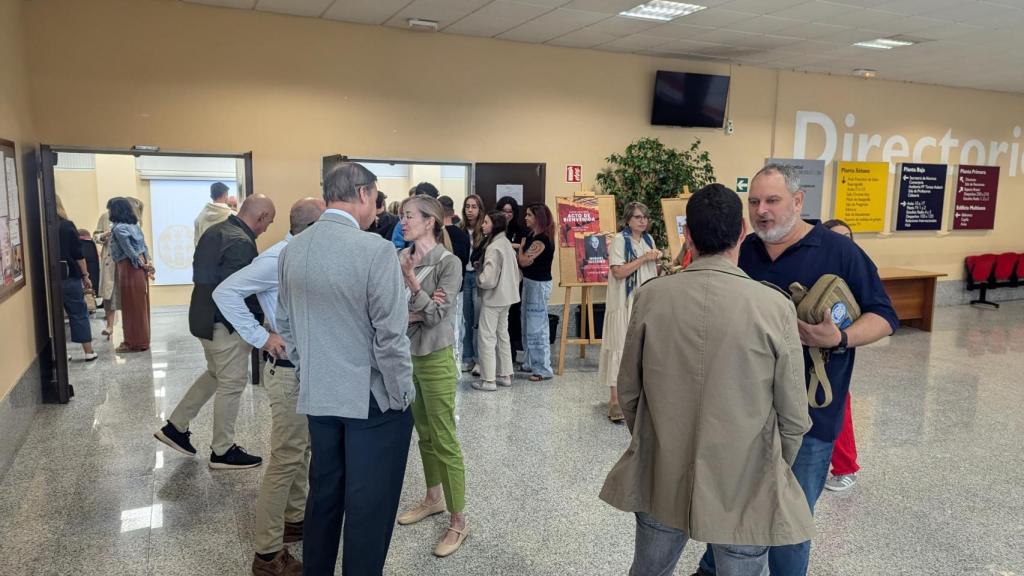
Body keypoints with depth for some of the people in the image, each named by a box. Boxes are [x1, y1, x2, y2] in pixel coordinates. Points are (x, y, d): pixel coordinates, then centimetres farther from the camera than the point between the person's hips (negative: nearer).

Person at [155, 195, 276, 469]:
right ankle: (223, 451, 14)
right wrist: (256, 324, -13)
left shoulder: (215, 230, 8)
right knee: (232, 384, 3)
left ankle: (175, 426, 30)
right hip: (225, 322, -10)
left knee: (215, 374, 25)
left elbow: (202, 272, 14)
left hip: (204, 316, 10)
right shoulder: (241, 243, -22)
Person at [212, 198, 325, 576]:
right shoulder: (279, 258, -19)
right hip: (289, 370, -9)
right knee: (286, 457, -3)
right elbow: (226, 292, -23)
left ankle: (295, 518, 37)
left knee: (303, 448, 20)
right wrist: (260, 338, -22)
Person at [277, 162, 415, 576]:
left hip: (317, 395, 7)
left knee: (323, 494, 20)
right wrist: (402, 394, -7)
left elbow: (285, 325, 11)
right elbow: (390, 336, -19)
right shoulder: (376, 250, -19)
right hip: (373, 398, -6)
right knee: (369, 505, 8)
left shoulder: (292, 250, 3)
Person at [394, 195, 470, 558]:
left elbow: (436, 316, -18)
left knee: (444, 441, 0)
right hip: (406, 356, 6)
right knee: (424, 434, 19)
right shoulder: (402, 258, 1)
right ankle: (433, 498, 37)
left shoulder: (449, 263, -13)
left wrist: (412, 282, -26)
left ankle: (458, 522, 11)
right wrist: (414, 313, -18)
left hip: (435, 360, -6)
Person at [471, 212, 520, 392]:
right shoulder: (507, 243, 7)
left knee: (487, 337, -1)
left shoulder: (494, 247, -21)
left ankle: (488, 380, 3)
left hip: (492, 298, -9)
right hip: (506, 297, 9)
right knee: (503, 335, 16)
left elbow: (488, 279, -24)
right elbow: (515, 272, 15)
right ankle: (505, 375, 23)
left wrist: (477, 279, -6)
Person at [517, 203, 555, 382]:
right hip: (529, 282, 10)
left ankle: (543, 369, 1)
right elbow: (523, 261, 9)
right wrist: (524, 252, -10)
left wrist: (522, 248, 0)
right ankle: (531, 363, 28)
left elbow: (523, 261, -15)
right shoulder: (531, 235, 10)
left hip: (539, 284, -10)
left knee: (537, 327, -6)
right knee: (528, 325, 17)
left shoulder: (542, 239, -18)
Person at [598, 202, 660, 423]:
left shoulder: (648, 239, 13)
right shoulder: (620, 239, -9)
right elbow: (618, 272, -19)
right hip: (624, 302, -7)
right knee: (621, 346, -6)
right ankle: (615, 400, -3)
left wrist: (656, 260, 3)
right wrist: (644, 258, -18)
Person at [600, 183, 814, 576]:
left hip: (660, 478, 2)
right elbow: (793, 417, -7)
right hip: (743, 485, -2)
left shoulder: (650, 296, -11)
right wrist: (773, 471, 13)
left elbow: (628, 391, 0)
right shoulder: (776, 307, -16)